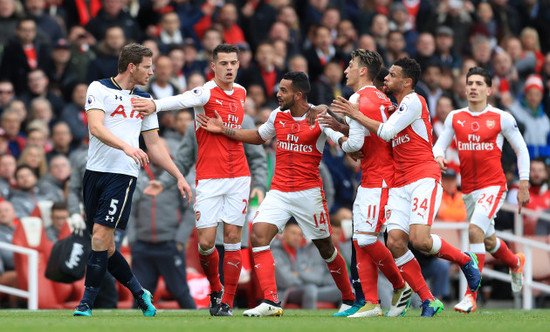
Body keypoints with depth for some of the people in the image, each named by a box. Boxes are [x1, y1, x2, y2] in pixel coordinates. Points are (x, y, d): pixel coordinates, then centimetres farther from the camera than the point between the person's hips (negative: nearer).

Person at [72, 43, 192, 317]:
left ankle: (86, 304, -11)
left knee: (100, 235, -14)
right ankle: (139, 292, 21)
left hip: (123, 174, 1)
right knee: (104, 245, 2)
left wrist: (179, 176, 19)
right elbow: (96, 127, -13)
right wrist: (126, 146, -28)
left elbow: (154, 145, 23)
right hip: (95, 171, -1)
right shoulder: (99, 89, 2)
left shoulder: (144, 100, 16)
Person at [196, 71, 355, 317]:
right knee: (258, 235, -17)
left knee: (325, 247, 6)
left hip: (309, 193, -4)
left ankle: (349, 300, 27)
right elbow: (259, 136, 26)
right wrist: (224, 130, 21)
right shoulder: (278, 115, 8)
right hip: (278, 192, 5)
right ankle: (270, 302, -21)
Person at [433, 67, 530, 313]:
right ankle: (516, 263, 54)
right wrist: (439, 157, -15)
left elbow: (521, 149, 5)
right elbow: (439, 144, 10)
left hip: (493, 186, -5)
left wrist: (524, 184, 0)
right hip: (469, 189, 5)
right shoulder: (454, 118, 6)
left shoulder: (501, 118, -3)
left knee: (475, 230, -26)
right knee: (489, 241, 19)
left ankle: (471, 297, -26)